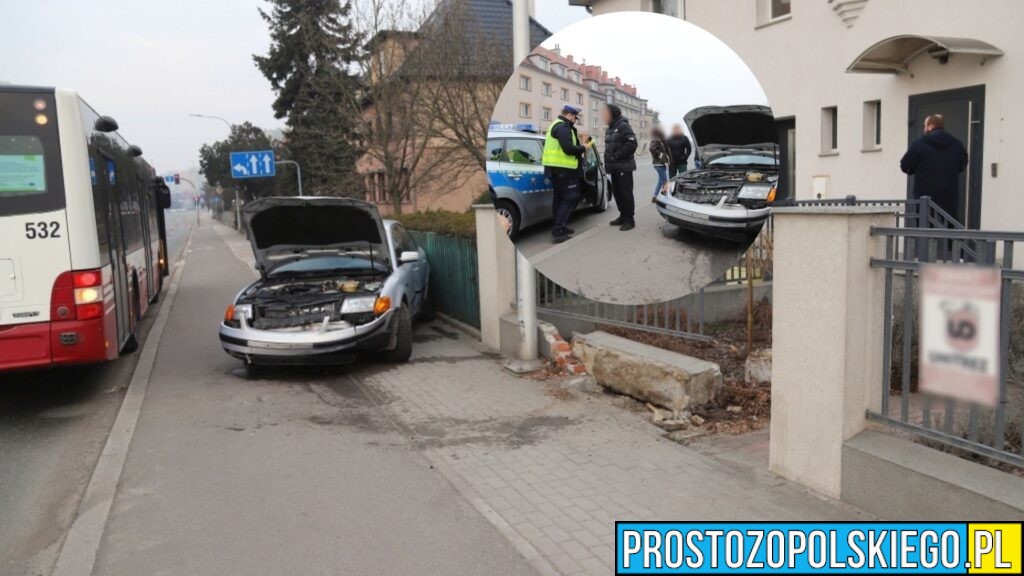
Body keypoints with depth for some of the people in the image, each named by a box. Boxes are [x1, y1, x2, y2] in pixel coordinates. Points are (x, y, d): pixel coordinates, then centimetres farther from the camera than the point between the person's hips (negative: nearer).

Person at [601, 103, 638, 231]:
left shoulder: (624, 126, -10)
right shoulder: (609, 129, 18)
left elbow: (631, 144, -21)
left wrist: (615, 156, -20)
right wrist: (608, 161, 11)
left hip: (624, 167, -9)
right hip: (614, 168, 9)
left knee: (626, 193, -7)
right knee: (617, 193, 12)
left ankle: (629, 220, -3)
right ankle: (623, 216, 21)